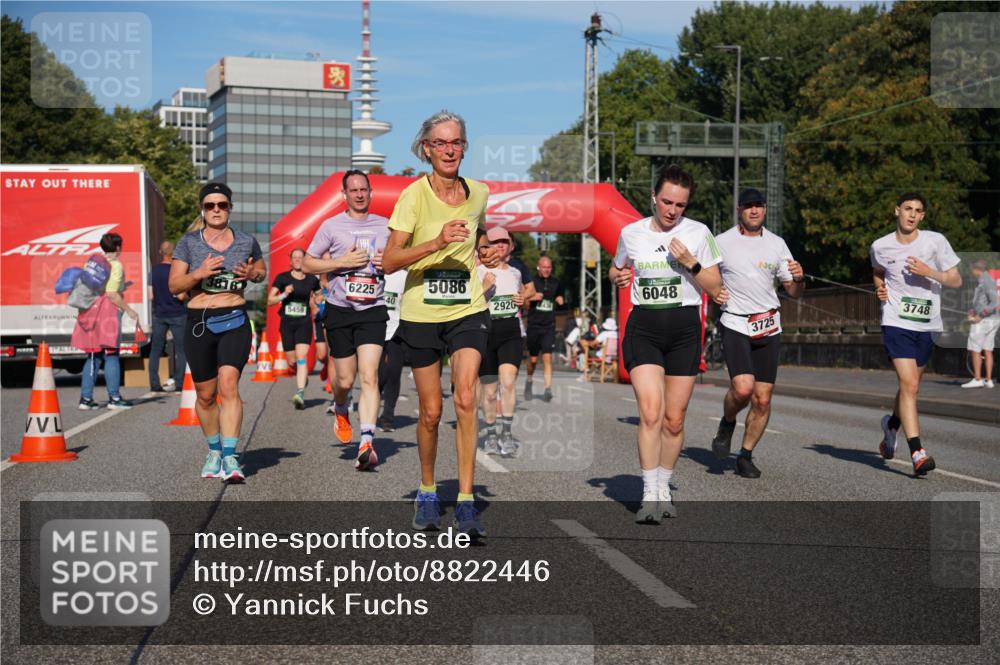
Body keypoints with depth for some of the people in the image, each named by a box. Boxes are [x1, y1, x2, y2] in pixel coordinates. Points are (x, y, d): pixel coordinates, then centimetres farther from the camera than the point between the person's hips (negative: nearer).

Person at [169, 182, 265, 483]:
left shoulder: (247, 241, 5)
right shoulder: (188, 242, 2)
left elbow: (262, 270, 22)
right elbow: (174, 285, 0)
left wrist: (252, 274, -2)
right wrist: (199, 273, -18)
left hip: (235, 322, -1)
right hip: (199, 323, 1)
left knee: (229, 385, -18)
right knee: (205, 395, 9)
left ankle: (230, 458, -19)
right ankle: (214, 451, 31)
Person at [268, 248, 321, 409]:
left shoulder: (312, 280, 5)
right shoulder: (282, 278, 1)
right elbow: (270, 300, -3)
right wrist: (284, 294, -18)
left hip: (304, 323, -1)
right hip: (287, 323, 1)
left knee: (301, 357, -18)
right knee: (292, 362, 8)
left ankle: (300, 394, -25)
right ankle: (304, 377, 42)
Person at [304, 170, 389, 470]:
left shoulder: (385, 226, 10)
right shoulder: (332, 226, 2)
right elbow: (308, 263, 3)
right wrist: (342, 262, -11)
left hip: (373, 310, 1)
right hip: (340, 310, 0)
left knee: (369, 376, -14)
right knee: (345, 380, 6)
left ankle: (366, 443, -20)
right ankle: (341, 410, 42)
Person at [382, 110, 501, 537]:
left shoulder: (479, 193, 5)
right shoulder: (414, 195, -8)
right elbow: (389, 261, -14)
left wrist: (487, 256, 5)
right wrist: (436, 242, -26)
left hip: (468, 310, 2)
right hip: (421, 313, -2)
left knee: (465, 399, -15)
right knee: (431, 411, 4)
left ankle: (465, 502, -12)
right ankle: (427, 491, 27)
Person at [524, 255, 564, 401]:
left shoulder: (556, 283, 8)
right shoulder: (531, 281, -1)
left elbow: (559, 296, 27)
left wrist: (560, 300, 4)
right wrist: (532, 298, -17)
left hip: (549, 325, 1)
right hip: (534, 325, -1)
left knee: (547, 357, -11)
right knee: (533, 359, 7)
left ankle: (548, 389, -14)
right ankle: (528, 382, 34)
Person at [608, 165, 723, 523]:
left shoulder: (698, 233, 0)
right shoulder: (631, 233, 5)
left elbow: (715, 289, 2)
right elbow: (617, 269, 24)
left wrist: (690, 264, -14)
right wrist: (616, 276, 0)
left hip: (684, 327, 0)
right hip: (643, 327, 0)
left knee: (674, 419, 4)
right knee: (650, 412, -16)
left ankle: (664, 488, 23)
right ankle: (650, 494, -11)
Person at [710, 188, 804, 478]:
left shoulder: (776, 244, 8)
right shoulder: (722, 242, 0)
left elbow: (793, 292, 12)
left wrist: (798, 278, -10)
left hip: (769, 327, 3)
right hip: (734, 324, -3)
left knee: (762, 399, 0)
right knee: (743, 387, -22)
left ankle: (746, 456, 17)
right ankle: (727, 424, 10)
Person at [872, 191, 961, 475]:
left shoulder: (935, 241, -4)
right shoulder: (880, 246, 0)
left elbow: (956, 281, -2)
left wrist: (928, 272, -18)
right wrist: (880, 287, 2)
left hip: (927, 326, 2)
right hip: (896, 323, -2)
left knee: (911, 386, 15)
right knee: (908, 384, -17)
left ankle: (892, 424, 46)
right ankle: (917, 453, -20)